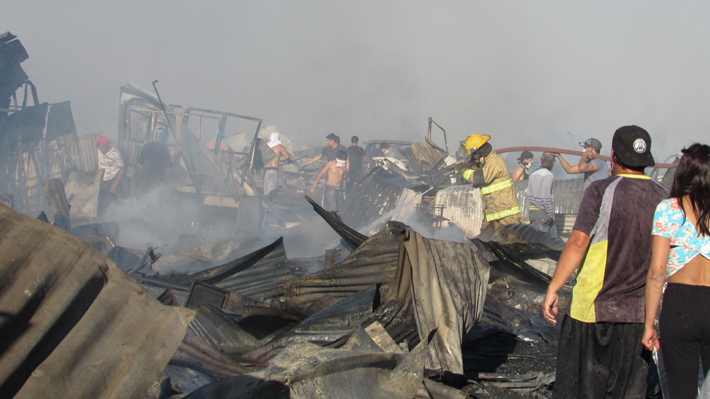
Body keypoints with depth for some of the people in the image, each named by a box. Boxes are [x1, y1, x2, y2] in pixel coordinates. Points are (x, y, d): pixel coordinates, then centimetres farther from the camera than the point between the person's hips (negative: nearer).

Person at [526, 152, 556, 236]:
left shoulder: (533, 174, 12)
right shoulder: (548, 175, -12)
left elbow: (528, 194, 15)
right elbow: (546, 197, -17)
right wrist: (551, 214, -11)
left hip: (532, 211, 8)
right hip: (542, 212, -8)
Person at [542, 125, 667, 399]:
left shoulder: (601, 191, -10)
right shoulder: (664, 198, 2)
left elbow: (578, 242, -15)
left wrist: (553, 289, -10)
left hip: (594, 308, -3)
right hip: (641, 314, 4)